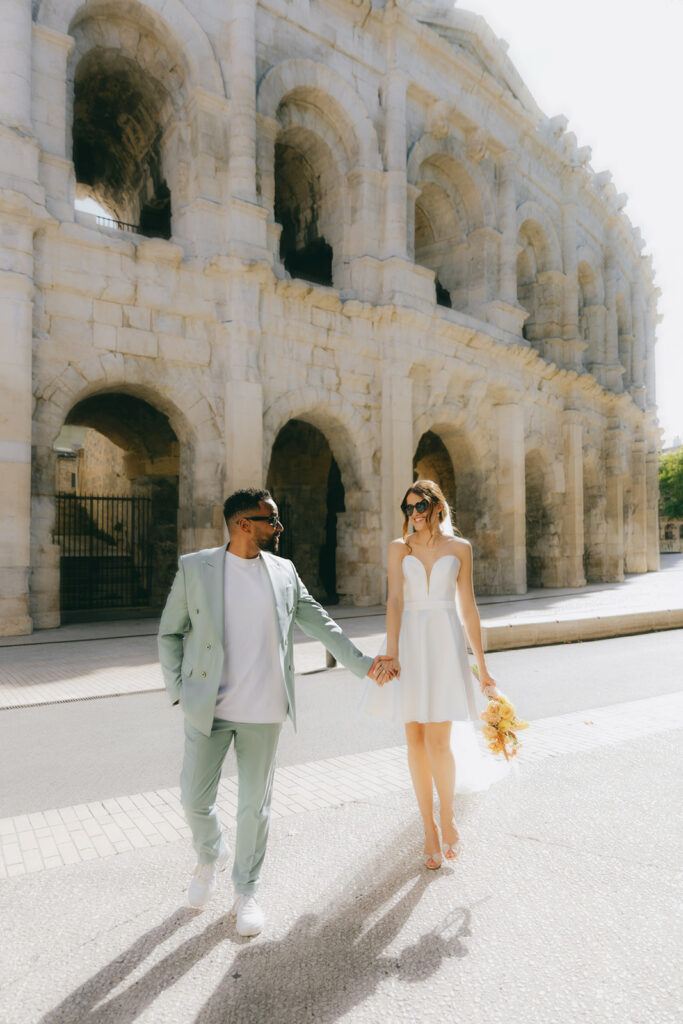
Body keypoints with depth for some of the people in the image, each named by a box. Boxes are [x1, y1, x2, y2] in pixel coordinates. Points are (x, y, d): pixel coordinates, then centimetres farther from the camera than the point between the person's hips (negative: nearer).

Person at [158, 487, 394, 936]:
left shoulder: (284, 571, 3)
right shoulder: (194, 567, -3)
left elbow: (318, 621, 10)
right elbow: (170, 633, 4)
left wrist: (361, 662, 9)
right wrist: (178, 689, -1)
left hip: (264, 712, 1)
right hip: (207, 709, -1)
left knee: (255, 805, 10)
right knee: (196, 799, 8)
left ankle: (246, 892, 34)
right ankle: (210, 856, 42)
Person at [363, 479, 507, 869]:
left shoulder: (460, 548, 5)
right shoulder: (400, 548, 7)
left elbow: (469, 607, 6)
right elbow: (395, 601, -3)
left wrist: (482, 665, 6)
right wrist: (391, 654, -14)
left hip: (445, 643, -2)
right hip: (410, 643, 2)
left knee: (438, 741, -6)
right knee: (415, 739, 7)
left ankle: (448, 816, 22)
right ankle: (429, 829, 24)